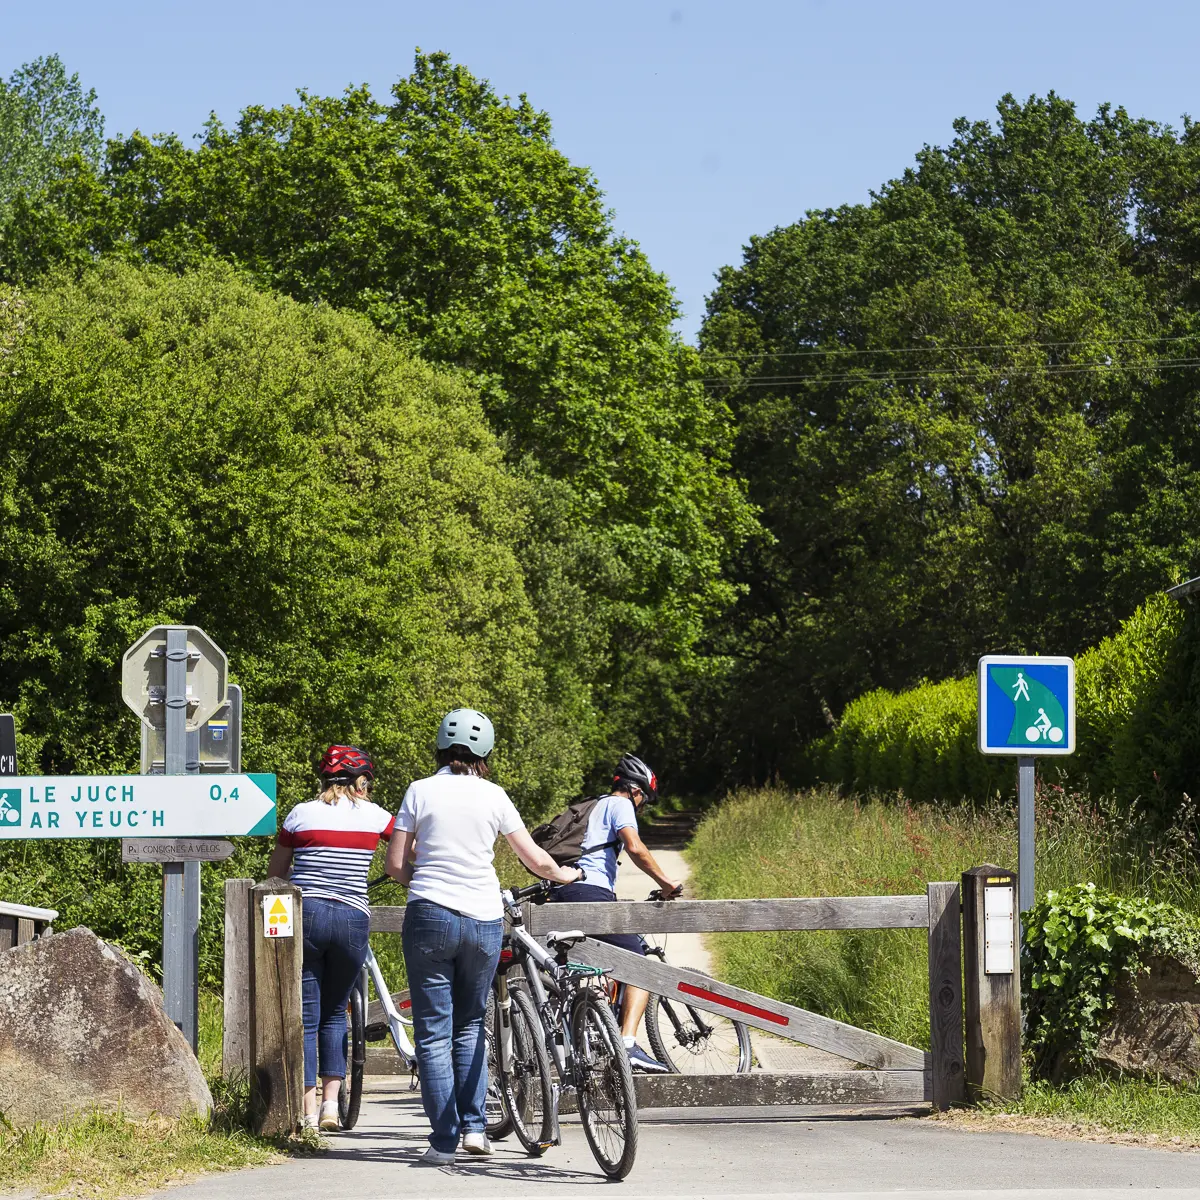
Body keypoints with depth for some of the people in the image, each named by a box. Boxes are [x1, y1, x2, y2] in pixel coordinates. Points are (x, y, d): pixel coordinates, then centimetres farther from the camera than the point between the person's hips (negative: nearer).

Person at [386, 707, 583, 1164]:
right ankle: (474, 1127, 12)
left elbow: (395, 863, -1)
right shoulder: (494, 796, 3)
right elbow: (536, 859, 9)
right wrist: (564, 875, 30)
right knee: (470, 1026, 19)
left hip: (430, 919, -2)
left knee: (433, 1032, 3)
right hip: (484, 921, 2)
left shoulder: (421, 791, -2)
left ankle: (444, 1139, -1)